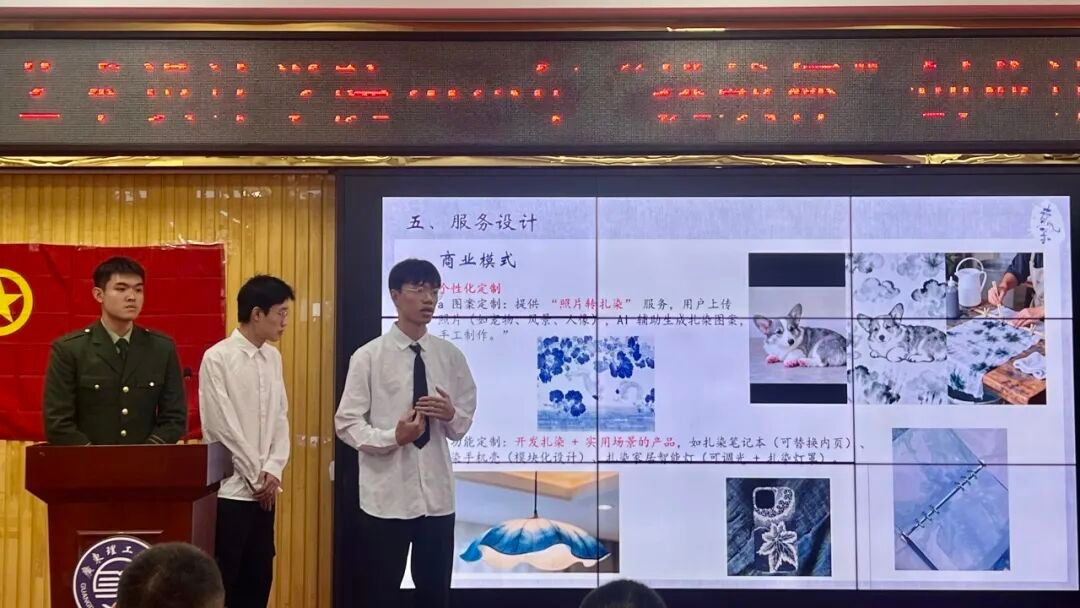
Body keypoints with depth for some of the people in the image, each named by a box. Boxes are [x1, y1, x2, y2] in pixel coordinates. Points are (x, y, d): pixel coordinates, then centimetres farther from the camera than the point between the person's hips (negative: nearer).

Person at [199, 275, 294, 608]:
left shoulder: (273, 357, 9)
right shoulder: (217, 358, -12)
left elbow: (281, 418, 10)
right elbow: (222, 426, -13)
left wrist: (273, 471, -3)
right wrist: (257, 476, -9)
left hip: (265, 489, 6)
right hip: (230, 489, -6)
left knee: (259, 575, 11)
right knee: (222, 579, 0)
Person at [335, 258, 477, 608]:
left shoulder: (450, 356, 3)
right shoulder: (369, 356, -5)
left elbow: (464, 423, 11)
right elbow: (347, 423, -5)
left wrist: (451, 415, -12)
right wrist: (392, 437, -21)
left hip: (437, 496, 3)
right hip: (386, 498, -3)